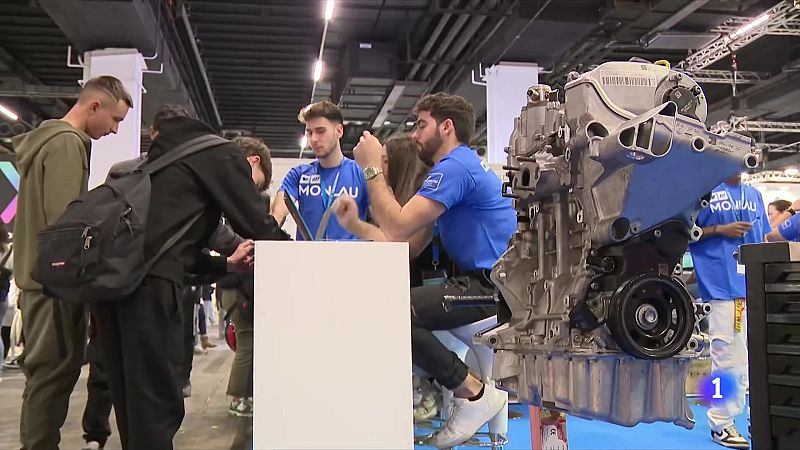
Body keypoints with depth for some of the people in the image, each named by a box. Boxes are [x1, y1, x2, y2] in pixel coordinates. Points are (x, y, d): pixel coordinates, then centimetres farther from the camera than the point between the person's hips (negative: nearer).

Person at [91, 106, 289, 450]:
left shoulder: (177, 156, 33)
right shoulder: (223, 154, 8)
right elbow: (257, 225, 3)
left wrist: (227, 264, 23)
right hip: (148, 278, -9)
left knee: (133, 400, 17)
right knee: (156, 403, -2)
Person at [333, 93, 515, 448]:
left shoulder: (455, 166, -13)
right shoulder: (455, 167, 20)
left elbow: (397, 227, -21)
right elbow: (408, 246, 13)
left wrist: (371, 168, -9)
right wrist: (356, 225, 4)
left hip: (495, 285, -11)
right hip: (482, 280, 11)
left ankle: (475, 394, -11)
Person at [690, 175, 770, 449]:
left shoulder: (754, 194, 15)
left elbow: (765, 239, 18)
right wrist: (720, 229, -13)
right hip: (723, 286, -6)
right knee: (728, 357, -4)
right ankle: (721, 423, 7)